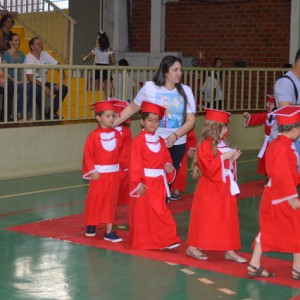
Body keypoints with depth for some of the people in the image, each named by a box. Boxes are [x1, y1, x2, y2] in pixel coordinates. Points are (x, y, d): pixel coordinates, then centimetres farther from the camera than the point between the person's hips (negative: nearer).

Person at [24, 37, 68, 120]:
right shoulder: (29, 58, -16)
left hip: (44, 83, 7)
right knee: (39, 90, -39)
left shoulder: (44, 54, 1)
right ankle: (43, 115, -17)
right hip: (33, 84, -6)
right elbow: (30, 78, -23)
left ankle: (51, 113, -3)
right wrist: (45, 87, -29)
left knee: (63, 89, -10)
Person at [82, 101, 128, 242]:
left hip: (113, 174, 4)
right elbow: (88, 155, -10)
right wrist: (91, 170, -16)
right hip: (98, 174, -3)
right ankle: (91, 225, 29)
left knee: (111, 201, 5)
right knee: (94, 200, 7)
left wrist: (128, 165, 7)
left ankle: (109, 231, 9)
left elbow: (121, 153, 11)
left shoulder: (117, 135, 3)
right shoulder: (93, 136, -10)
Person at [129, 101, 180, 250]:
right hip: (144, 183, -5)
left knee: (159, 211, 7)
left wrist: (168, 165, -3)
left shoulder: (160, 141, 10)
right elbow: (135, 164, -14)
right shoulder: (138, 141, -10)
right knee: (143, 212, 4)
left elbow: (166, 157, 19)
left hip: (158, 183, 6)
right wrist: (138, 183, -18)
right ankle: (142, 242, 14)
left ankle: (165, 240, 11)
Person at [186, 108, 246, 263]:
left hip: (224, 188, 8)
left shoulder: (222, 145, 12)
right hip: (209, 189, -8)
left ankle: (229, 251, 12)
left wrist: (232, 159, 3)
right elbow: (208, 167, -24)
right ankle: (192, 247, 12)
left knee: (228, 218, 7)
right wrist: (224, 157, -24)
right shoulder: (205, 145, -15)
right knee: (204, 218, 0)